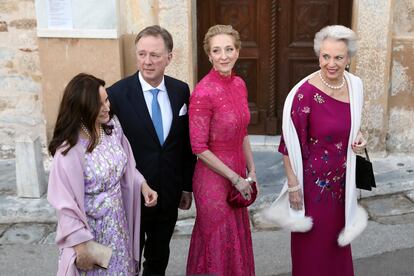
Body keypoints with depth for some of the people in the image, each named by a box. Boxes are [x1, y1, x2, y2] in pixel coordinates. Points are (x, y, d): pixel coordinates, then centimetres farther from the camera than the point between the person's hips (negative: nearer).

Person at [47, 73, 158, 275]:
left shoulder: (113, 126, -6)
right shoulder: (69, 149, -25)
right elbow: (67, 204, -20)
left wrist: (142, 185, -7)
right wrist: (80, 246, -16)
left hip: (118, 221, 6)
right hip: (89, 227, -6)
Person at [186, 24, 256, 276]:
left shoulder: (239, 84, 2)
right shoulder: (203, 92, -21)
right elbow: (199, 148, -19)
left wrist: (251, 170, 8)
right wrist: (236, 179, -14)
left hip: (237, 174, 7)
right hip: (213, 179, -7)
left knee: (237, 238, 21)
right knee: (219, 242, 10)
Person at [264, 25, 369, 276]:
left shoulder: (355, 85, -2)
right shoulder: (305, 92, -21)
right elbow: (290, 144, -16)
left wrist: (358, 137, -5)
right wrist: (293, 186, -14)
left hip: (342, 179, 6)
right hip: (313, 179, -5)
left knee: (338, 240, 21)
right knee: (313, 245, 10)